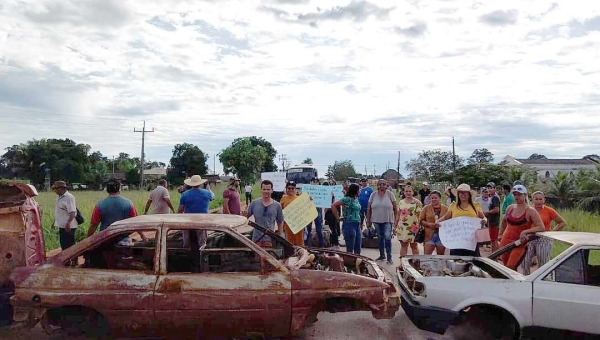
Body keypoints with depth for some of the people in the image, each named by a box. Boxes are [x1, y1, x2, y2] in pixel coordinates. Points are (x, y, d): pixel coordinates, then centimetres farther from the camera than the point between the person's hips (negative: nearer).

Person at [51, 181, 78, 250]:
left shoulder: (69, 197, -16)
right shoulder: (59, 197, 12)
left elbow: (72, 213, -23)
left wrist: (68, 223, -31)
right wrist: (55, 222, 22)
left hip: (68, 227, -9)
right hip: (62, 226, 9)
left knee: (68, 246, -5)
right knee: (64, 246, 17)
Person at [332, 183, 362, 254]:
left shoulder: (356, 199, 12)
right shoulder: (347, 199, -11)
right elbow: (333, 205, -16)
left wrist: (360, 224, 15)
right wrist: (337, 217, -13)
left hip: (357, 225, 8)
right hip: (349, 225, -8)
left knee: (358, 250, 10)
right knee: (350, 249, -1)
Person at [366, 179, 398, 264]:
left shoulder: (390, 194, -3)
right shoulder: (373, 195, 3)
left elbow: (395, 208, -1)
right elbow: (369, 208, 6)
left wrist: (396, 219, -5)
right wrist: (368, 220, 4)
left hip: (388, 220, -3)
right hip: (377, 220, 3)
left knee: (387, 238, -12)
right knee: (380, 238, 14)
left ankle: (389, 257, -2)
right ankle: (382, 255, 28)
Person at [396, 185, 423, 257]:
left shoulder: (417, 202, -4)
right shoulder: (401, 202, 10)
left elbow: (419, 215, -7)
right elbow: (398, 215, 14)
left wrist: (419, 227, -14)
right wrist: (395, 226, 12)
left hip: (413, 227, -4)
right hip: (402, 227, 4)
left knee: (414, 246, 6)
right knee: (403, 245, 10)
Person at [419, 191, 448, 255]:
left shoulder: (445, 209, 6)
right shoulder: (426, 208, 5)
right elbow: (421, 220, 4)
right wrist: (429, 224, -12)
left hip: (441, 236, 1)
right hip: (429, 235, -1)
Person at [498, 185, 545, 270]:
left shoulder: (530, 211, -9)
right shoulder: (510, 208, 6)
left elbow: (541, 227, -18)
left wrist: (525, 232, -25)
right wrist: (501, 234, 22)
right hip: (505, 241, 5)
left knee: (510, 268, -15)